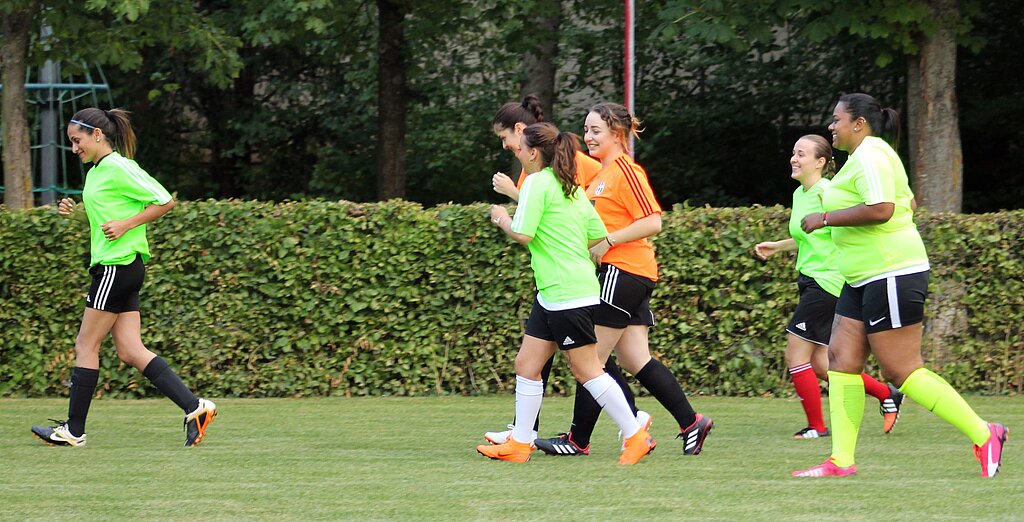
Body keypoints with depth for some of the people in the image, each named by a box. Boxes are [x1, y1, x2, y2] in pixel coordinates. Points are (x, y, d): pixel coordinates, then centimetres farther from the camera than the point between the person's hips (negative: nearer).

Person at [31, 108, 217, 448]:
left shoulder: (118, 168, -12)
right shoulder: (96, 172, 16)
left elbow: (164, 202, -14)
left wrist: (125, 225, -19)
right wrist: (75, 212, 11)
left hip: (118, 265, -10)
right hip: (113, 267, 10)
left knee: (86, 345, -3)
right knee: (130, 352, 3)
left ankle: (74, 430, 4)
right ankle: (194, 407, -1)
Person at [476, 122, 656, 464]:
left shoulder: (538, 182, -11)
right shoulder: (571, 187, 15)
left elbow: (523, 234, -19)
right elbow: (598, 234, 15)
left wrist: (502, 219, 0)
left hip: (567, 294, -10)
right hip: (551, 295, 10)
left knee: (586, 369, -4)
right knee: (527, 364, 10)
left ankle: (636, 436, 0)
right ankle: (519, 444, 12)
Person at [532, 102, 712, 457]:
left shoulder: (625, 171, -12)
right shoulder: (601, 173, 18)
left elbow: (652, 222, -19)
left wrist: (607, 242, -19)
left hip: (624, 273, -10)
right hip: (618, 273, 10)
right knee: (636, 361, 6)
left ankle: (578, 440, 1)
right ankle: (691, 423, 6)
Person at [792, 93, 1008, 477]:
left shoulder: (869, 155, -14)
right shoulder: (873, 154, 19)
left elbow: (881, 209, -27)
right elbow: (907, 204, 28)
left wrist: (825, 218, -18)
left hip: (892, 275, -11)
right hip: (864, 280, 11)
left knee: (902, 371, -10)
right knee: (841, 357, 5)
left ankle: (983, 435, -4)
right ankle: (841, 461, 3)